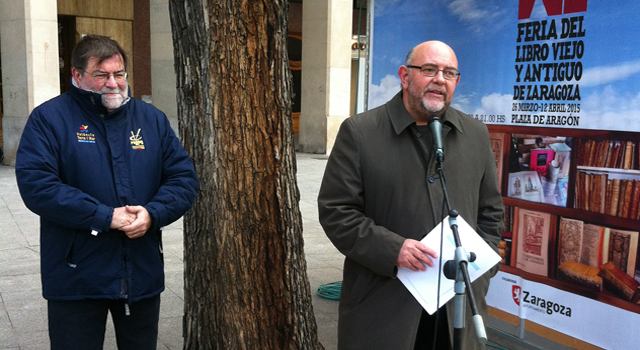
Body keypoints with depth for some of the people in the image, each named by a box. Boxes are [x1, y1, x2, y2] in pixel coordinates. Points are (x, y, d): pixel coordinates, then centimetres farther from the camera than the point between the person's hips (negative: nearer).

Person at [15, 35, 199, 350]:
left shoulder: (151, 118, 7)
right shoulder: (48, 118, -4)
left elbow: (184, 177, 4)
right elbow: (35, 183, -16)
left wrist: (153, 213, -15)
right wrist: (105, 217, -21)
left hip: (143, 274, 4)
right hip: (75, 278, -3)